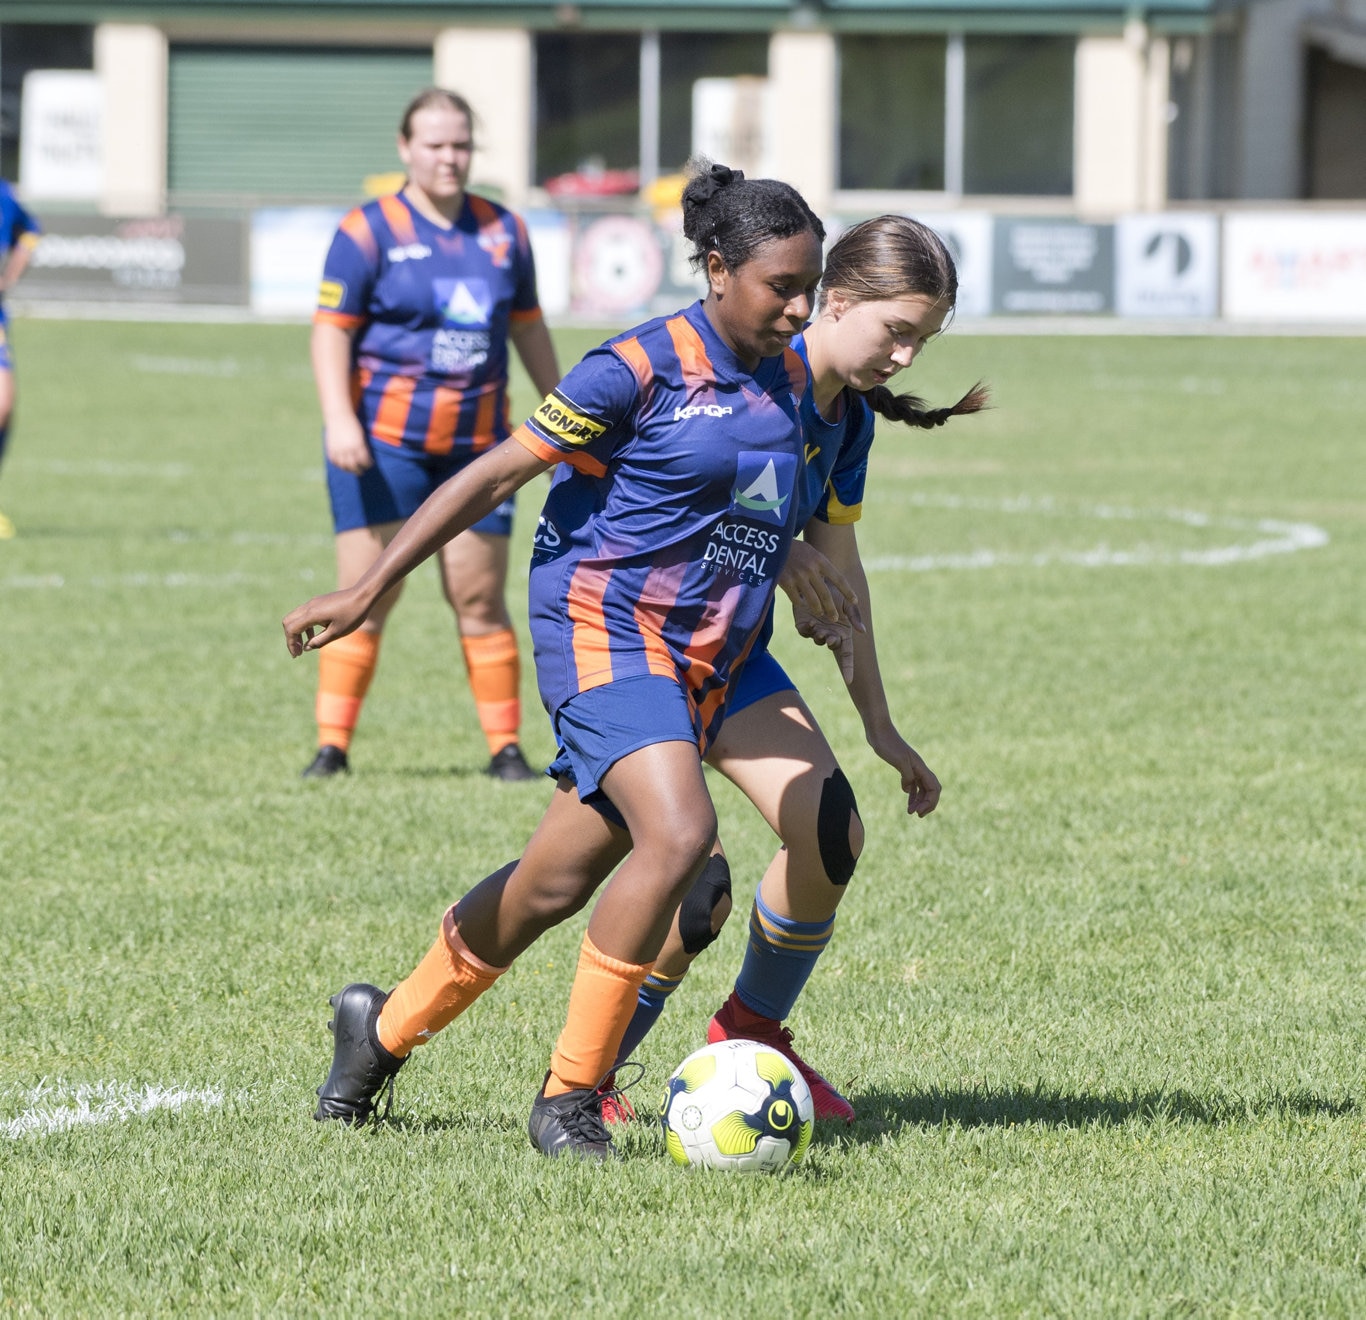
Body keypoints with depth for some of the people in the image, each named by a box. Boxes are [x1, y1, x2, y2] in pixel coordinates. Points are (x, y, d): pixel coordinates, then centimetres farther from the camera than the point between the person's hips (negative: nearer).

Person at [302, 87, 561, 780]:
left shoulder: (503, 230, 11)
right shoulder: (369, 230, -4)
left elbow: (527, 326, 21)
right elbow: (331, 328, -7)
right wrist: (339, 420, -18)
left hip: (476, 446, 4)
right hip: (384, 441, -4)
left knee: (480, 599, 3)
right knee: (365, 595, -6)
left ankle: (505, 746, 10)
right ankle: (332, 745, -1)